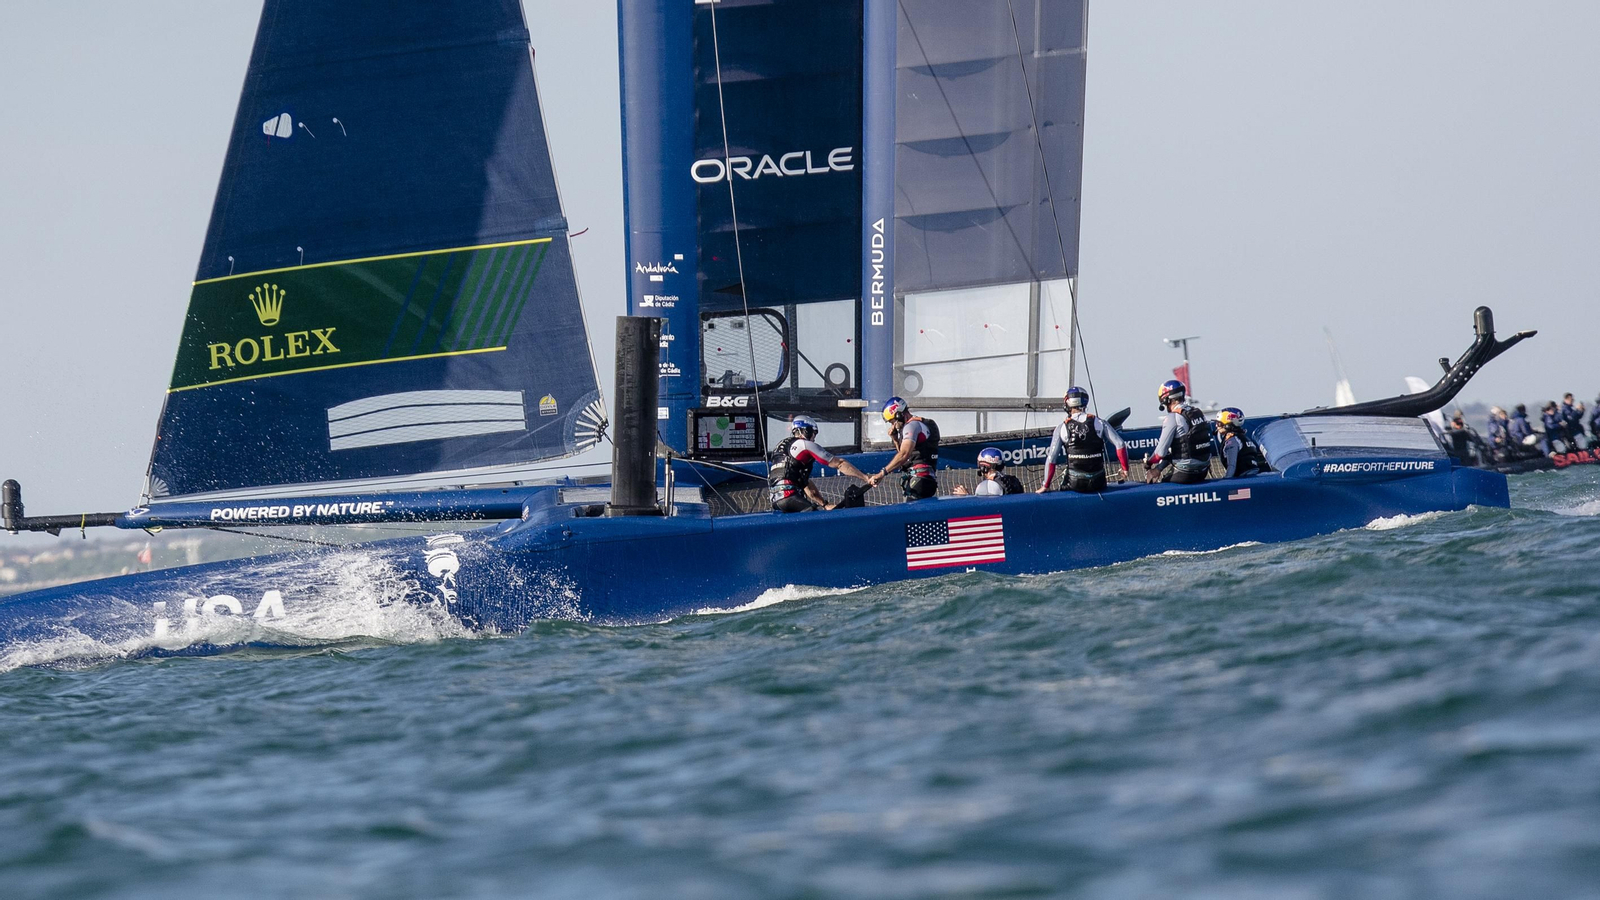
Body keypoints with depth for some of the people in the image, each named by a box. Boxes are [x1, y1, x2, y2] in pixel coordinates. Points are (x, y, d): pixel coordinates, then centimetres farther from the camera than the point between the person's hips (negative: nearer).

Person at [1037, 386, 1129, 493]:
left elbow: (1051, 458, -1)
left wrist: (1045, 486, 7)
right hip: (1098, 484, 2)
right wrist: (1125, 469, 11)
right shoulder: (1099, 423, 2)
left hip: (1075, 484, -2)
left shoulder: (1062, 428, 0)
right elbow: (1120, 444, -2)